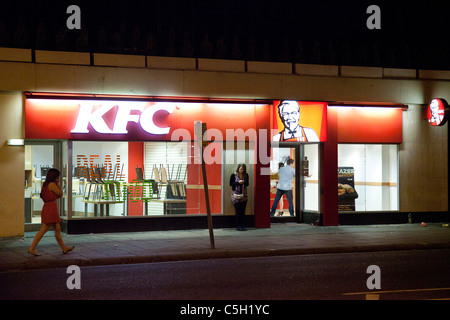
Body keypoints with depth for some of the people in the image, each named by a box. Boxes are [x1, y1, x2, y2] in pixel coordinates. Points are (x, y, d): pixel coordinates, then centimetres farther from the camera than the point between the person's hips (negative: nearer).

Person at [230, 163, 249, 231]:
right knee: (238, 211, -4)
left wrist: (243, 182, -13)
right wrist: (238, 182, -15)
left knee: (243, 211, 1)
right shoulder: (234, 175, -3)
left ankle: (243, 226, 3)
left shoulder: (246, 175, 6)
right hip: (236, 195, -3)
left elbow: (247, 184, 9)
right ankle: (239, 226, 0)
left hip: (244, 195, 3)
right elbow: (231, 183, -3)